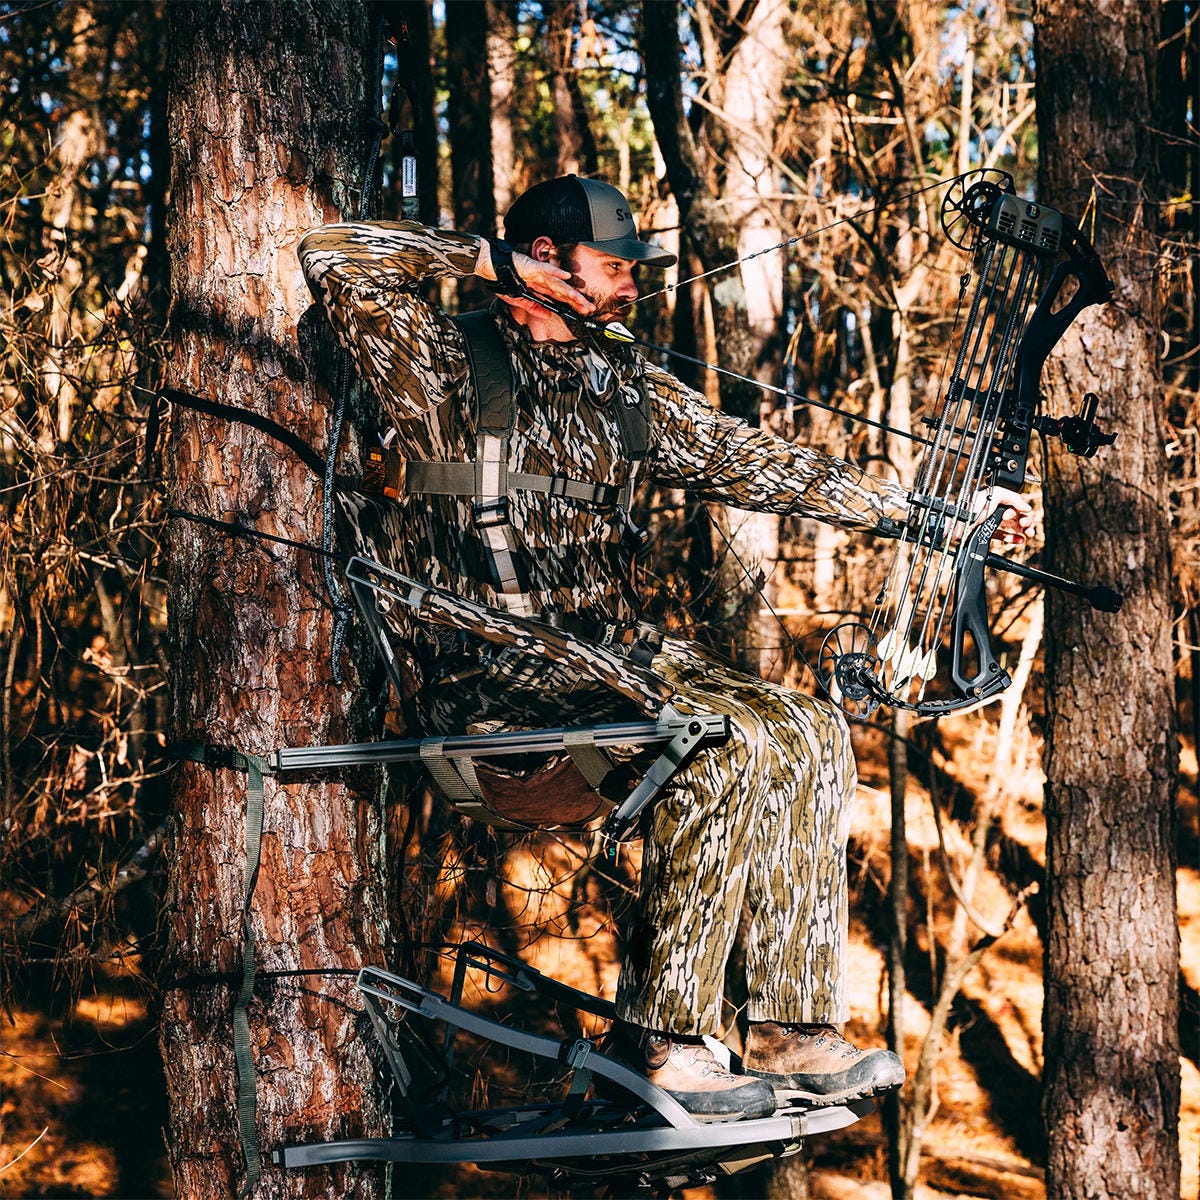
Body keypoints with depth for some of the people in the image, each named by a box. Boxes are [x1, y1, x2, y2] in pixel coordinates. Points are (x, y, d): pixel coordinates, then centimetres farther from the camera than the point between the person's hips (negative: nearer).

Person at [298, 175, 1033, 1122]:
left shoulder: (624, 385, 17)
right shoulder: (450, 367, -1)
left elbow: (750, 462, 16)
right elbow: (333, 262, -13)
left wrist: (921, 506, 11)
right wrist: (486, 258, -7)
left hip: (615, 655, 8)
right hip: (493, 677, -8)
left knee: (808, 734, -11)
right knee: (723, 743, -28)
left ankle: (792, 1031, -11)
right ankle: (659, 1044, -23)